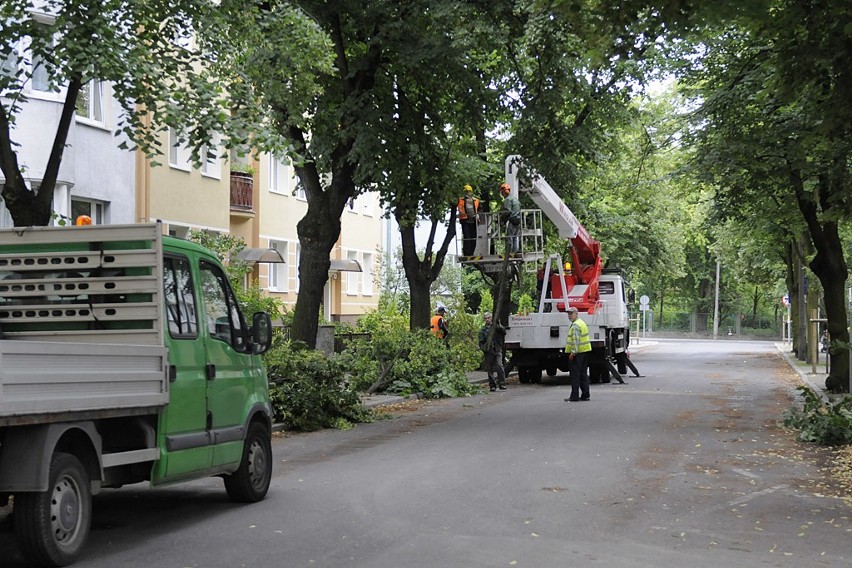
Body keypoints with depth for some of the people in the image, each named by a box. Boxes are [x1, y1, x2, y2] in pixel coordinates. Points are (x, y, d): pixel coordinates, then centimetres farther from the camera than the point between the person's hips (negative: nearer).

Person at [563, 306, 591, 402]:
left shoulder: (575, 325, -15)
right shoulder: (582, 322, 18)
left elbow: (576, 340, -24)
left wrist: (573, 352, -24)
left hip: (577, 353, -10)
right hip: (585, 351, 10)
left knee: (575, 375, -6)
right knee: (583, 373, 12)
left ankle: (574, 396, -5)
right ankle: (585, 395, 14)